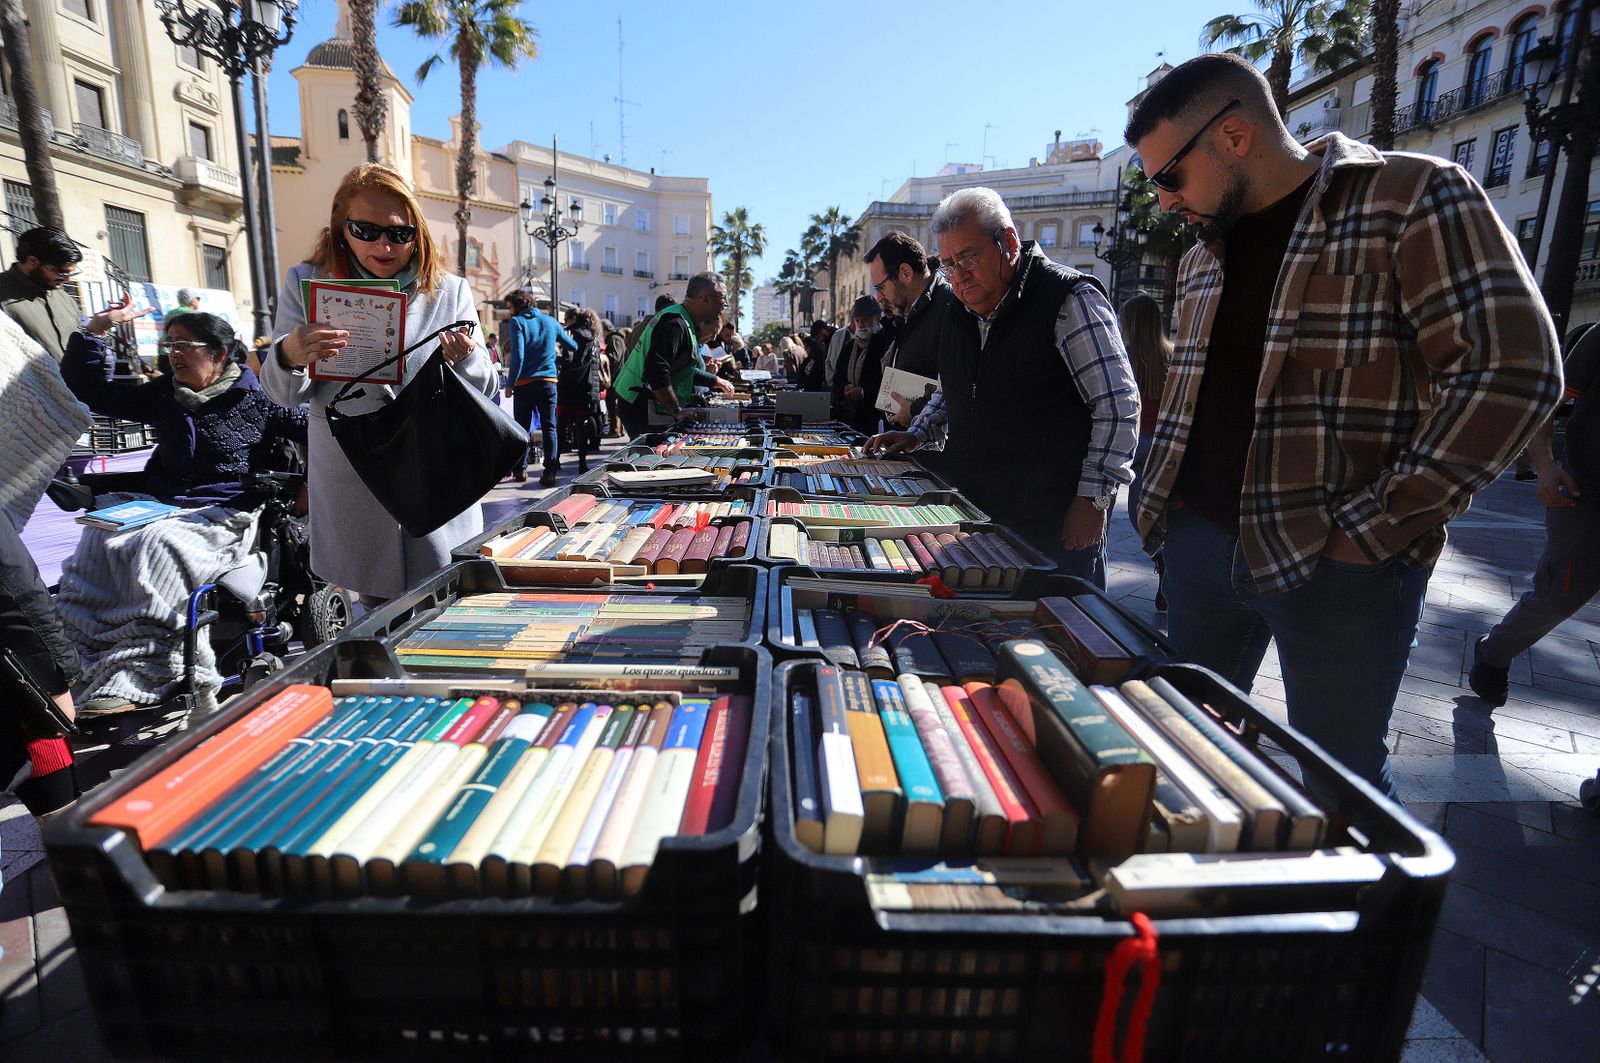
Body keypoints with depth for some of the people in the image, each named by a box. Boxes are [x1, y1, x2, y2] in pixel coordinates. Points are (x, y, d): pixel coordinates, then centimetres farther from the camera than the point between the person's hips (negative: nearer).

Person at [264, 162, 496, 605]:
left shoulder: (450, 292, 3)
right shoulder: (307, 286, 3)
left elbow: (486, 391, 2)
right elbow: (285, 394, 1)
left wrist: (466, 360, -20)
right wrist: (289, 357, -23)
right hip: (353, 497, 0)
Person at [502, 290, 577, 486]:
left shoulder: (517, 322, -3)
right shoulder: (550, 321, 10)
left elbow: (517, 356, -13)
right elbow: (573, 346, 18)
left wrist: (510, 384, -9)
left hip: (524, 383, -2)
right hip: (549, 382, 2)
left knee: (521, 428, 10)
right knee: (550, 427, 2)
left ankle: (520, 469, 16)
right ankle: (550, 472, -6)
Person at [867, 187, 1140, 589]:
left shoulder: (1069, 299, -11)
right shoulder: (959, 315, 11)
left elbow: (1119, 406, -13)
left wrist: (1092, 500, -16)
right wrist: (915, 436, 11)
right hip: (971, 516, 6)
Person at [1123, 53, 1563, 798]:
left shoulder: (1413, 199, -6)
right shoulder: (1204, 256, 15)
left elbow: (1511, 370, -13)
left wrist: (1373, 528, -16)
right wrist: (1159, 503, 11)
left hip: (1337, 563, -6)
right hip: (1201, 542, 6)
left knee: (1339, 783, 7)